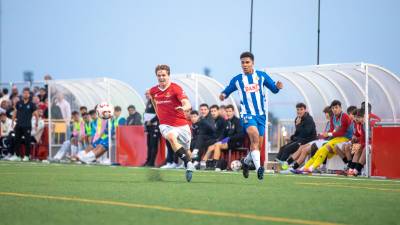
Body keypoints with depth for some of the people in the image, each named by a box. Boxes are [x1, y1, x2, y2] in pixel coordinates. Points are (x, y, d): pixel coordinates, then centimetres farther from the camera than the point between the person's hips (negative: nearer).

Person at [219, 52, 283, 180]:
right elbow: (226, 91, 9)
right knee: (254, 135, -30)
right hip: (247, 114, -3)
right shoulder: (237, 80, 2)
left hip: (261, 114, 3)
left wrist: (278, 87, -14)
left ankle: (246, 162, 37)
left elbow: (274, 89, 9)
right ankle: (258, 167, -37)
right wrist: (223, 95, -14)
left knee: (257, 145, 7)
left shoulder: (261, 76, 5)